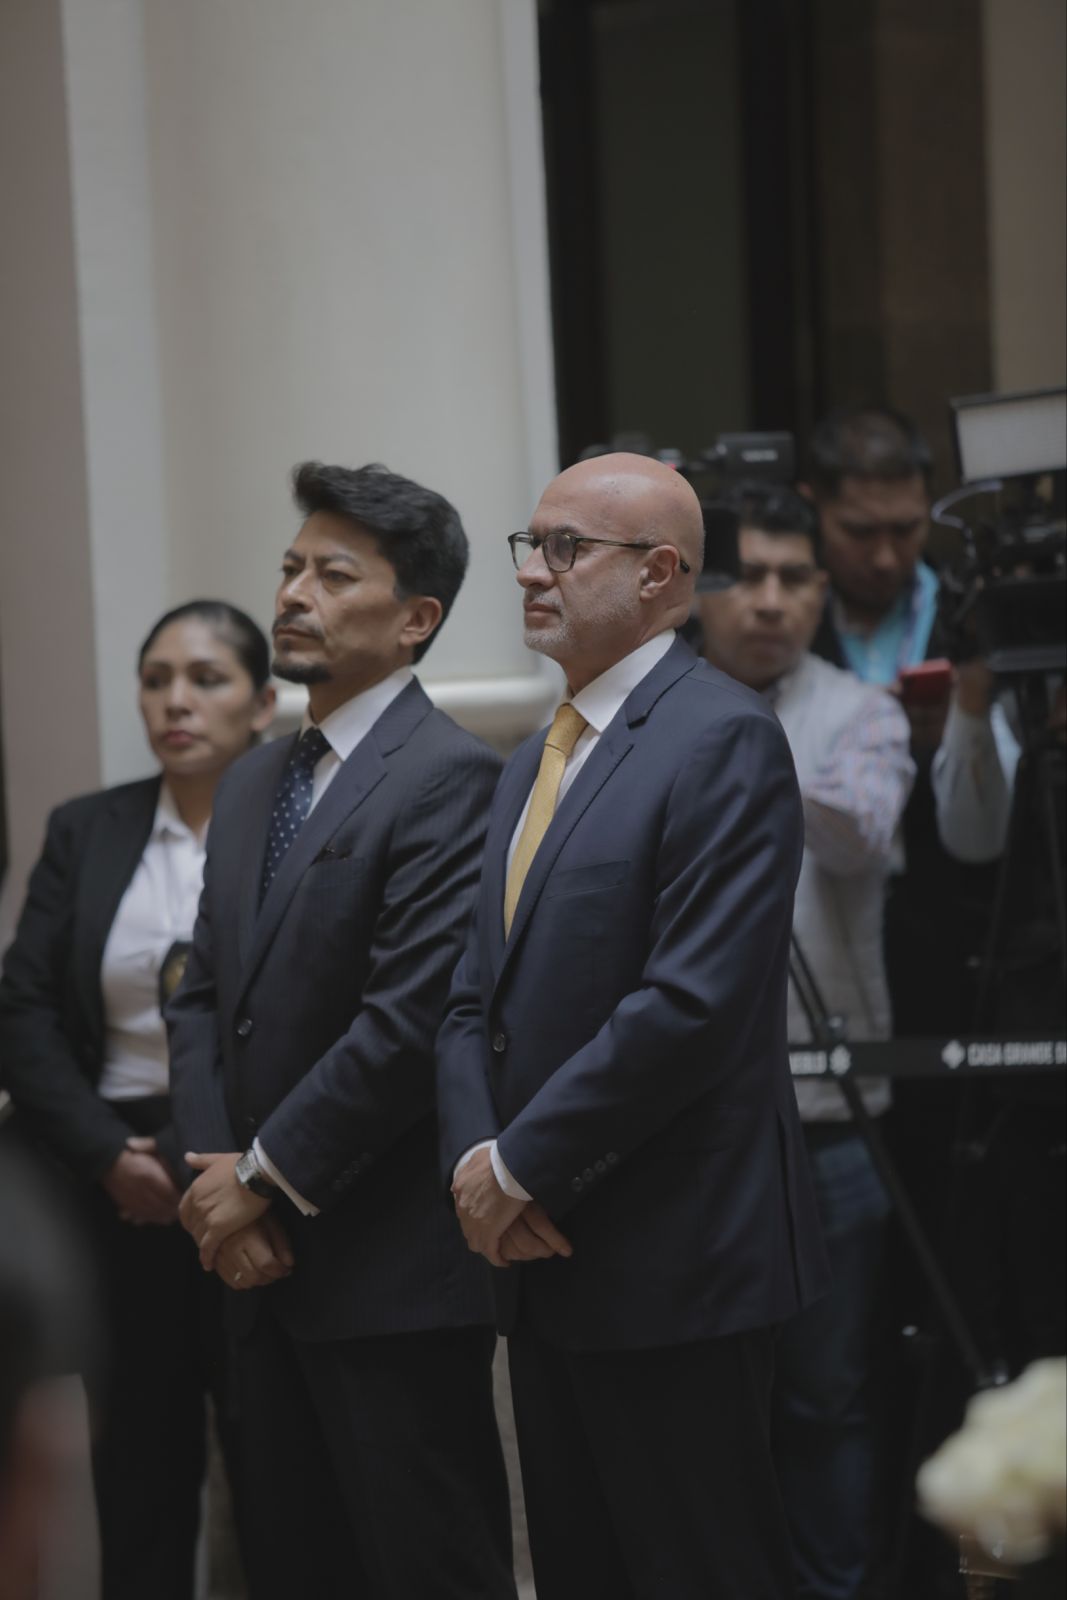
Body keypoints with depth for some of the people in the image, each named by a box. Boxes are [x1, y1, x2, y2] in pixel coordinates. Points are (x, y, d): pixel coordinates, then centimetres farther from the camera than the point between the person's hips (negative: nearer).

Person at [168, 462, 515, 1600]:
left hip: (392, 1273, -8)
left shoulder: (449, 779, -12)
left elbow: (411, 1022, -19)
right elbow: (202, 997, 15)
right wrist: (213, 1170, -1)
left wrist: (263, 1178, -13)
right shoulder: (252, 787, 17)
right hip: (263, 1262, 8)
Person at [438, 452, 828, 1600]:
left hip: (673, 1269, -9)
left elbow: (694, 1003, -21)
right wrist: (474, 1159, -3)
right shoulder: (534, 761, 18)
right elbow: (477, 998, 15)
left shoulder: (722, 741, -12)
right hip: (541, 1257, 9)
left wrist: (522, 1165, -15)